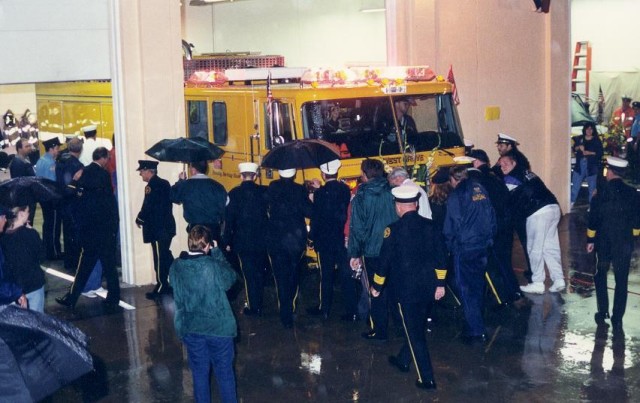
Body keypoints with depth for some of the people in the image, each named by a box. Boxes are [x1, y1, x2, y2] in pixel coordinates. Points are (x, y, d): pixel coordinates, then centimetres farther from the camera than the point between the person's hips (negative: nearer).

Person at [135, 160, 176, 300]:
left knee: (159, 258, -2)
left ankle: (161, 286, 3)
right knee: (166, 256, 16)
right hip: (166, 226, 9)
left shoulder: (153, 186, -16)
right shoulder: (164, 183, 12)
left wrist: (139, 219, -2)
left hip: (158, 229, -9)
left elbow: (148, 207, -19)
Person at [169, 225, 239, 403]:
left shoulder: (176, 266, -8)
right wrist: (216, 252, -2)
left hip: (190, 329, 3)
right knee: (225, 373, 13)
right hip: (218, 327, -3)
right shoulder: (213, 265, -20)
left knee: (199, 373, 16)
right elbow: (231, 278, -2)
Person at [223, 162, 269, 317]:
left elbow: (229, 219, -6)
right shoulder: (264, 192, -4)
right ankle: (259, 305, 23)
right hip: (262, 240, 2)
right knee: (260, 273, 15)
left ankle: (253, 307, 8)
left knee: (249, 274, 4)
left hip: (243, 240, -2)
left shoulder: (234, 193, -8)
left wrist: (227, 241, 0)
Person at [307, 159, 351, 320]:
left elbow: (316, 216, -13)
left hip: (325, 240, -3)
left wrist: (312, 236, 0)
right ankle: (352, 310, 10)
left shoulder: (321, 193, -14)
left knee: (326, 276, 8)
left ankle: (325, 309, 18)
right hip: (342, 238, 3)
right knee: (346, 274, 8)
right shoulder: (345, 189, -2)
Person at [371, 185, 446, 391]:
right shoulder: (429, 225, -1)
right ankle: (403, 360, 40)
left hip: (406, 289, -5)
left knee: (415, 333, 3)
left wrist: (376, 286, 4)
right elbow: (440, 255, 3)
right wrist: (440, 283, 11)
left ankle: (427, 378, 5)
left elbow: (385, 260, -8)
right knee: (416, 327, 22)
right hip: (427, 287, 5)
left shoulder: (394, 229, -14)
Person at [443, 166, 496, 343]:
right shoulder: (480, 190, 7)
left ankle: (476, 330, -2)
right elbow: (492, 217, 11)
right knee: (478, 284, 19)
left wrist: (449, 245, 3)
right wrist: (489, 238, 17)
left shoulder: (456, 196, -11)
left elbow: (451, 226, -11)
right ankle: (477, 321, 32)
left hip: (464, 248, -7)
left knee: (466, 289, 0)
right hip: (483, 245, 7)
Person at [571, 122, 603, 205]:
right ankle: (571, 202, 16)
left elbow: (600, 153, -6)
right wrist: (579, 147, -13)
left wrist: (590, 153, -17)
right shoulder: (579, 139, 9)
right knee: (575, 185, 5)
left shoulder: (597, 140, 0)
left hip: (591, 166, -2)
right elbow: (574, 148, 7)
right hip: (580, 165, 2)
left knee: (592, 186, 2)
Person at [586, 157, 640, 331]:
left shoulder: (601, 193, -10)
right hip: (625, 243, 1)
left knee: (600, 277, 18)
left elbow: (593, 218, -7)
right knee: (621, 281, 7)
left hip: (604, 241, -1)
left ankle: (602, 313, 16)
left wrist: (590, 240, 4)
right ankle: (617, 319, 6)